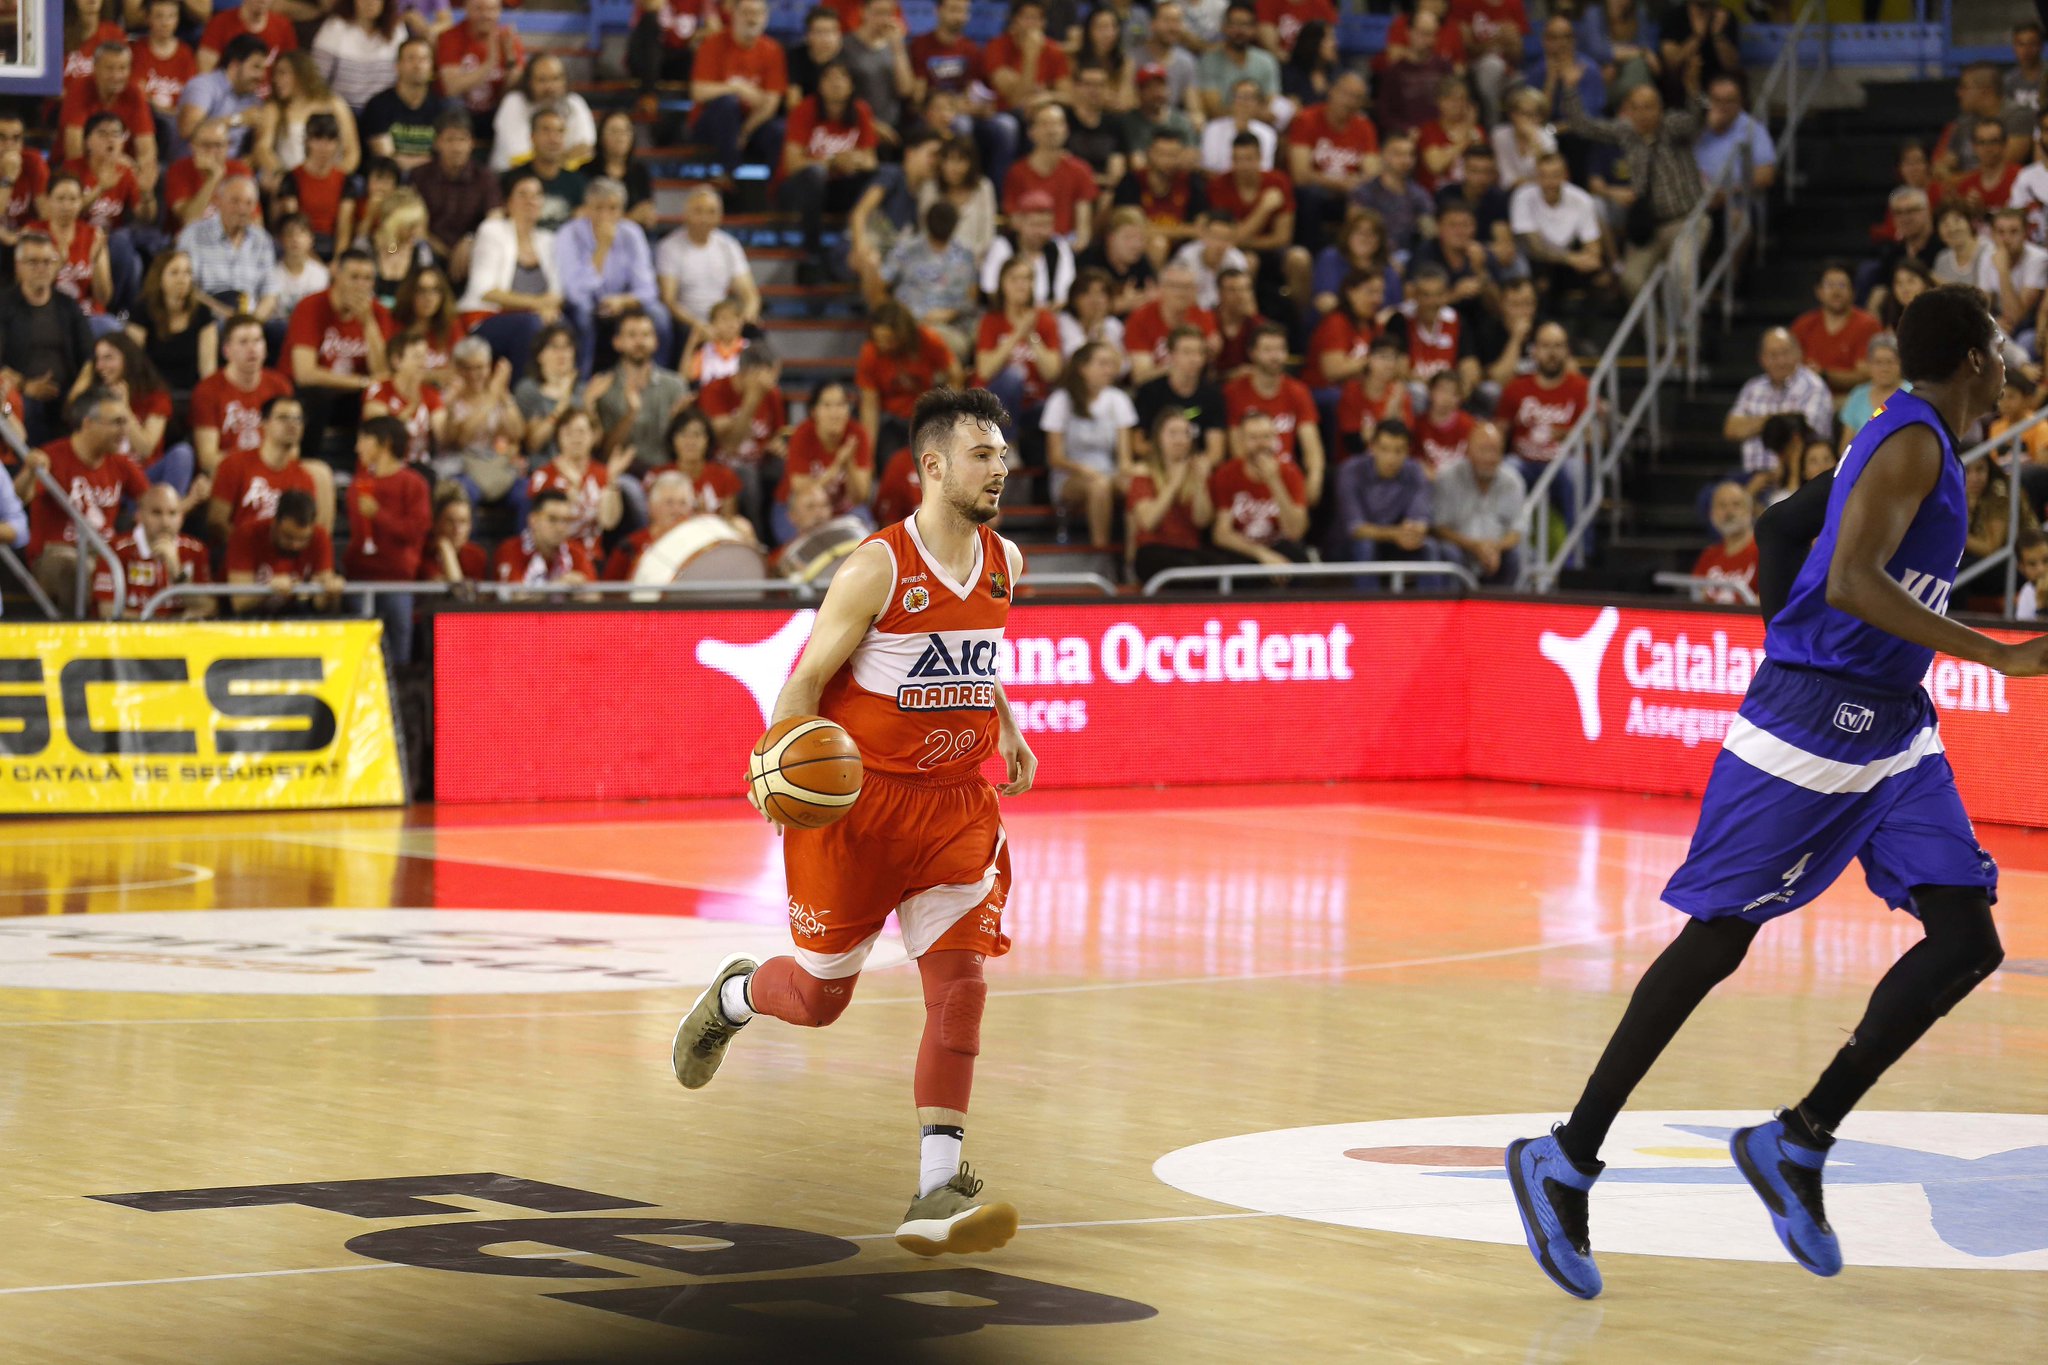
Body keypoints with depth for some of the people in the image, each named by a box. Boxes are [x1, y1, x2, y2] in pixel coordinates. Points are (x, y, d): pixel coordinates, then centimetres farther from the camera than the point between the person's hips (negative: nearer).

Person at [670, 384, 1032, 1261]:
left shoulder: (1003, 564, 6)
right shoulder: (878, 568, -14)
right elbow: (807, 678, -11)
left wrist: (1008, 730, 16)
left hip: (955, 805, 4)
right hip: (857, 799, -4)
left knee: (959, 977, -14)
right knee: (819, 996, 7)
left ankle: (939, 1189, -17)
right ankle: (731, 997, 44)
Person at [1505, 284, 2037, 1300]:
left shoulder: (1916, 440, 16)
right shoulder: (1914, 440, -13)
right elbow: (1850, 581, -26)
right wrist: (2000, 656, -26)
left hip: (1889, 725, 9)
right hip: (1814, 717, -9)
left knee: (1966, 941, -2)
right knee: (1717, 941, -5)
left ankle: (1798, 1142, 1)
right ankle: (1566, 1160, 3)